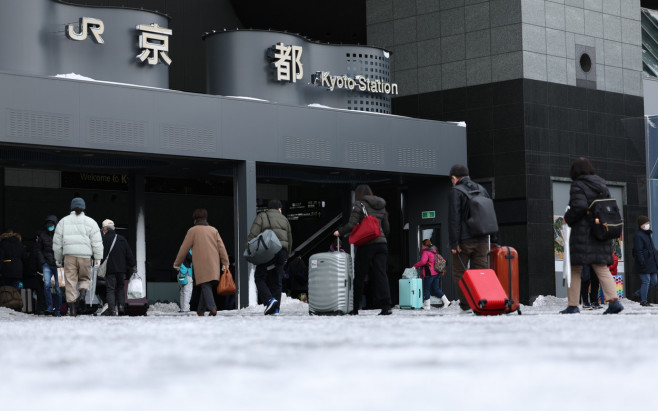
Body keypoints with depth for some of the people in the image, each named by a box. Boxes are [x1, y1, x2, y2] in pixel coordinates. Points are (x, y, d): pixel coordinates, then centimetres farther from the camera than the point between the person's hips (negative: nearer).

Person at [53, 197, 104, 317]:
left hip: (69, 254, 0)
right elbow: (97, 242, 1)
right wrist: (98, 258, 4)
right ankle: (83, 290, -15)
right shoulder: (90, 222, 6)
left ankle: (72, 306, -4)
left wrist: (58, 258, 20)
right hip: (85, 255, 0)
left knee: (70, 280, 2)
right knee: (85, 277, 15)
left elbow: (57, 241, 12)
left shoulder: (63, 221, 11)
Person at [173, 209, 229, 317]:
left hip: (201, 264, -4)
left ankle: (212, 308, -24)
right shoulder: (213, 230, 13)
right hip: (214, 265, 4)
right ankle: (201, 310, 15)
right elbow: (221, 247, 7)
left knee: (205, 285, -7)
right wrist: (225, 263, 7)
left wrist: (177, 263, 13)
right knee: (207, 286, 12)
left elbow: (184, 248, 4)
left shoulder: (193, 231, 2)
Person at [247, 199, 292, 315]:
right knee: (276, 280, 9)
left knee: (260, 278, 1)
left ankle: (269, 300, -19)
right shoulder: (284, 219, 21)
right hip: (282, 252, 4)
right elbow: (290, 240, 22)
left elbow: (253, 235, -6)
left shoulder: (261, 217, 7)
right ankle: (275, 308, 6)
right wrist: (285, 256, 29)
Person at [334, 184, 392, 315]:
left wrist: (339, 232, 7)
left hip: (366, 244, -4)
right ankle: (386, 306, -17)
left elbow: (351, 225, -9)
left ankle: (355, 308, 11)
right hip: (382, 244, 4)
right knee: (380, 274, -3)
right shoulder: (381, 206, 17)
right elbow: (387, 228, 17)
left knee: (359, 276, 4)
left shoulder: (359, 204, 0)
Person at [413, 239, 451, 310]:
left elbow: (423, 261, -22)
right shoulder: (435, 251, 17)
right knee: (436, 289, 15)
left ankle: (427, 305, 1)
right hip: (437, 273, 8)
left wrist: (415, 266, -9)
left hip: (429, 274, -8)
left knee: (426, 289, 0)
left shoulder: (425, 252, -9)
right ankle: (446, 301, 8)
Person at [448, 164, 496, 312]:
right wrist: (494, 239, 20)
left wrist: (454, 243, -14)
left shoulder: (456, 191, -5)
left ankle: (466, 305, -3)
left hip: (464, 240, -5)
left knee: (459, 273, 3)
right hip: (482, 240, 5)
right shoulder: (482, 190, 15)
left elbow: (454, 218, -13)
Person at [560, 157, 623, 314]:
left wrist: (568, 218, -4)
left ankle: (573, 305, 4)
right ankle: (613, 300, -13)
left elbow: (579, 207, -20)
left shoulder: (578, 185, -8)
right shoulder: (602, 185, 13)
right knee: (602, 268, 4)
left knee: (575, 270, 3)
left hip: (582, 232, -6)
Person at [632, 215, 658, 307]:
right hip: (644, 264, -10)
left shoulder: (647, 234, 19)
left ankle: (638, 293, 23)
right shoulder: (638, 235, -11)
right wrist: (642, 262, -23)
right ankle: (643, 301, 1)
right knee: (646, 281, -7)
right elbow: (638, 251, -18)